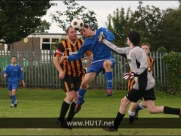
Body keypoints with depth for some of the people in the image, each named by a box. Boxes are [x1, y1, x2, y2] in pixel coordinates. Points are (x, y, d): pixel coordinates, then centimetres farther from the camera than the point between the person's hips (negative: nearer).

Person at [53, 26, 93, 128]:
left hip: (79, 74, 4)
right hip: (67, 74, -4)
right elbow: (56, 59, -10)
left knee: (77, 97, 0)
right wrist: (60, 71, -21)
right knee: (71, 96, -15)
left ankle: (69, 120, 12)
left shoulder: (82, 43, -2)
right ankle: (61, 119, 0)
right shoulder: (63, 45, -11)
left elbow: (90, 55, 10)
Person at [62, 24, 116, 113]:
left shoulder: (101, 31, 0)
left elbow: (111, 36, -15)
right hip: (97, 62, 4)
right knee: (84, 82, -7)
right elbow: (78, 55, 10)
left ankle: (109, 88, -37)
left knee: (106, 63, -44)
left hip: (108, 58, -4)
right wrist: (68, 58, -8)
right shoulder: (86, 43, 7)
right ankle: (79, 101, 21)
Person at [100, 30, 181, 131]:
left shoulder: (137, 50, -14)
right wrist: (103, 40, 28)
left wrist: (134, 74, -26)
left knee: (124, 102, 3)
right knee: (152, 110, 2)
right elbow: (116, 49, 24)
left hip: (143, 84, -9)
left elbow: (144, 66, -22)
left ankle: (114, 126, 13)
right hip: (147, 83, 9)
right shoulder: (129, 50, 14)